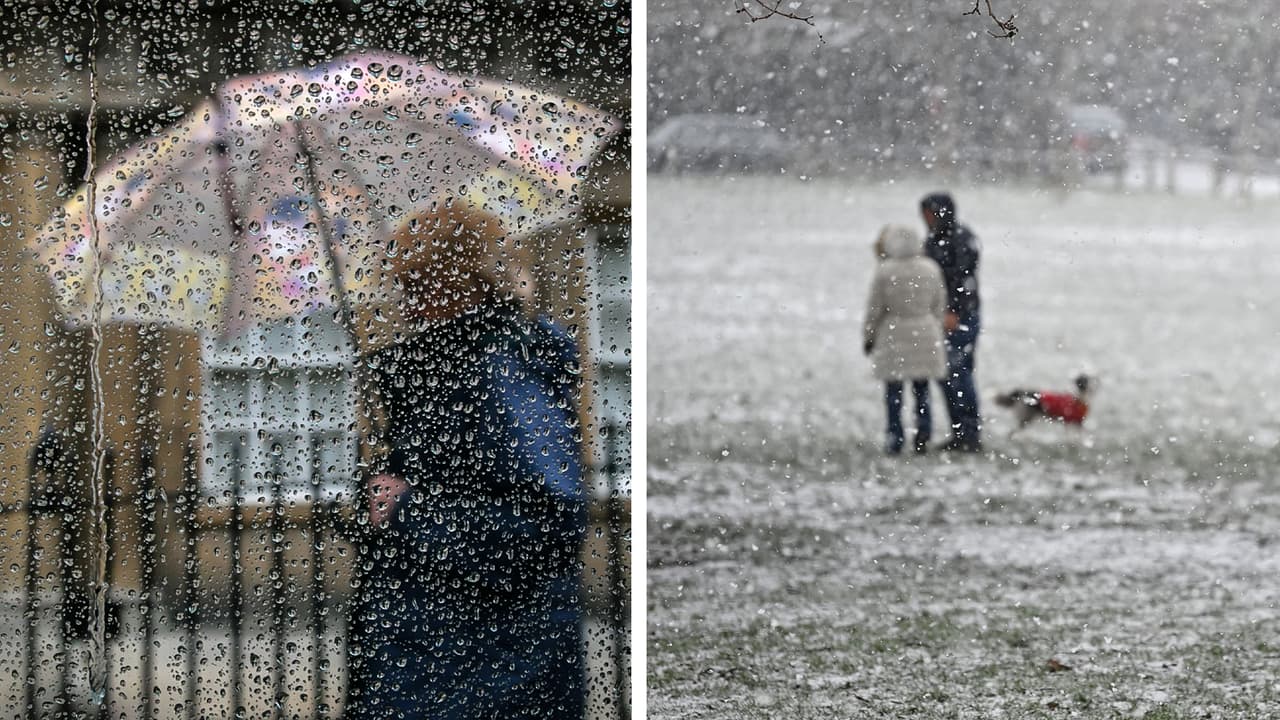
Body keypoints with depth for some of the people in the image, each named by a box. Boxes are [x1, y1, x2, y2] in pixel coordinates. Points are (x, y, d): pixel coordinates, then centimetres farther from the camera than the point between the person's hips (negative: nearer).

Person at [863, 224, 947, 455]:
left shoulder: (885, 271, -13)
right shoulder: (931, 269, -1)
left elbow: (875, 308, -7)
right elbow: (939, 305, 7)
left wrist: (868, 336, 6)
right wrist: (936, 331, 20)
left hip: (893, 335, -3)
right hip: (925, 334, 3)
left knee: (893, 391, 5)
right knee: (921, 389, 11)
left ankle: (895, 438, 5)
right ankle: (923, 435, 8)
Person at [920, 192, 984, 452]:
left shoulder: (962, 238, -11)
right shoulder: (932, 241, 15)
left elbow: (966, 279, -18)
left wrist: (955, 313, -23)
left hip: (962, 316, -9)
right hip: (938, 318, 9)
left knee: (959, 372, -12)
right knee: (945, 375, 8)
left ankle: (972, 434, -9)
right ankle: (958, 433, 14)